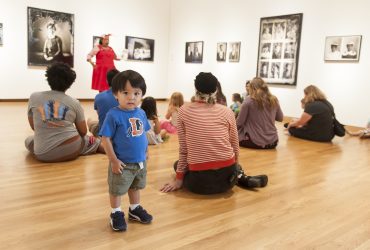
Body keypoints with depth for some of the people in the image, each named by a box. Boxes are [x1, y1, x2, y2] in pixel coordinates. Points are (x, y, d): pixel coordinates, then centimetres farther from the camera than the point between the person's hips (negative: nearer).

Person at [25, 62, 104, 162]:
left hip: (44, 153, 0)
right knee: (92, 141, 30)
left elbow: (33, 127, 12)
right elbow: (83, 132, 7)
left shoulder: (34, 97, 1)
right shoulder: (74, 102, -1)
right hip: (71, 149, 0)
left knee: (28, 140, 33)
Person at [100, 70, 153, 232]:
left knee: (135, 187, 24)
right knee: (116, 189, 11)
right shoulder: (114, 115, -21)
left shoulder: (141, 113, -2)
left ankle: (135, 209, 43)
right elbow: (106, 138, -18)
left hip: (141, 161, 6)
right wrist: (114, 160, -18)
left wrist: (146, 152, 13)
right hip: (123, 163, -6)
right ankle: (116, 214, 32)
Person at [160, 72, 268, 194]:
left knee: (177, 164, 30)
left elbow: (183, 149, -1)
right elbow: (235, 147, 7)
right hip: (226, 177, 5)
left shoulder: (184, 111, -3)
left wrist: (179, 178, 10)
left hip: (199, 181, -4)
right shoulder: (227, 112, 0)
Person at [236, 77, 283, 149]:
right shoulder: (274, 100, 3)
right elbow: (280, 118, 16)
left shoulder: (249, 100, -10)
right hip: (273, 142, 5)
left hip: (255, 142, -4)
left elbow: (239, 122, -7)